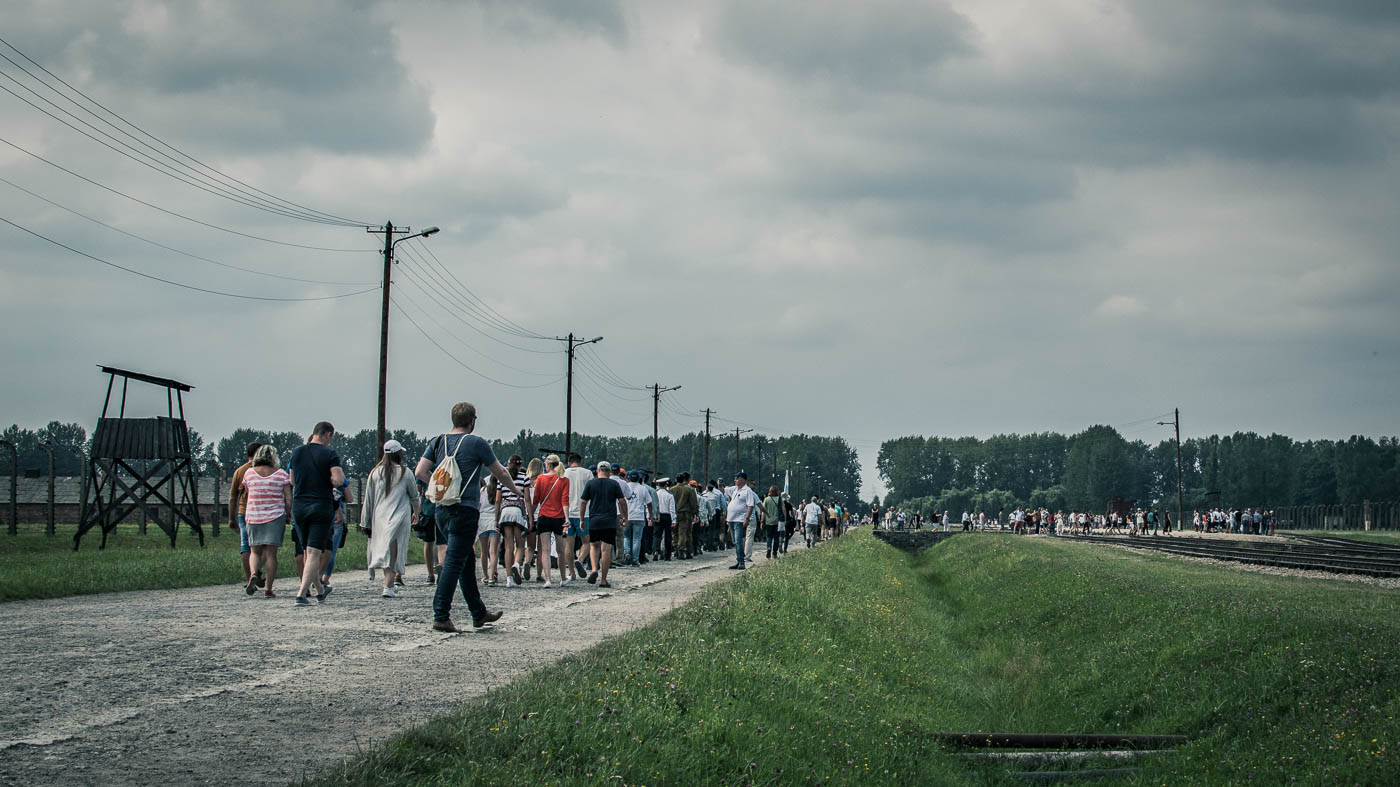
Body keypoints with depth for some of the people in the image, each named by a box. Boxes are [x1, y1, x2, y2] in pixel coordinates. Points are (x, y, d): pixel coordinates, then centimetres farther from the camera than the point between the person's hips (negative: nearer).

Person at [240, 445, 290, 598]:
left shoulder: (249, 473, 2)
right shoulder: (281, 474, -2)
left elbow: (246, 495, 10)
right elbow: (288, 499, -3)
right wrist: (288, 516, 8)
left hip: (253, 517, 2)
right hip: (275, 517, -1)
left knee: (255, 551, 13)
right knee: (271, 553, 1)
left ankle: (253, 574, -15)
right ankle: (268, 589, -2)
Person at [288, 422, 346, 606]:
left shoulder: (297, 452, 7)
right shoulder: (329, 454, -9)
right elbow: (338, 480, -19)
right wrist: (340, 474, 2)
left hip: (299, 506, 5)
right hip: (321, 507, -5)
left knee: (309, 551, 19)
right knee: (314, 553, -5)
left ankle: (319, 589, 30)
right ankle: (301, 594, -15)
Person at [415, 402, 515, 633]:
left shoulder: (438, 442, 9)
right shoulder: (476, 443, -6)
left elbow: (420, 471, 1)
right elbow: (500, 473, 4)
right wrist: (515, 490, 22)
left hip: (443, 509, 7)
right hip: (465, 509, -7)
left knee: (467, 561, 17)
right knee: (454, 563, -7)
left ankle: (479, 613, 26)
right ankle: (441, 616, -11)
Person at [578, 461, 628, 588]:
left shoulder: (590, 483, 3)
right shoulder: (614, 484, 1)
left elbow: (583, 502, 3)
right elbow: (622, 501, 0)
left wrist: (581, 519, 10)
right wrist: (625, 516, 12)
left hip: (594, 520, 1)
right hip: (610, 521, -1)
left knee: (594, 545, 19)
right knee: (606, 549, 0)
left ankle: (594, 569, -5)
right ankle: (603, 580, -1)